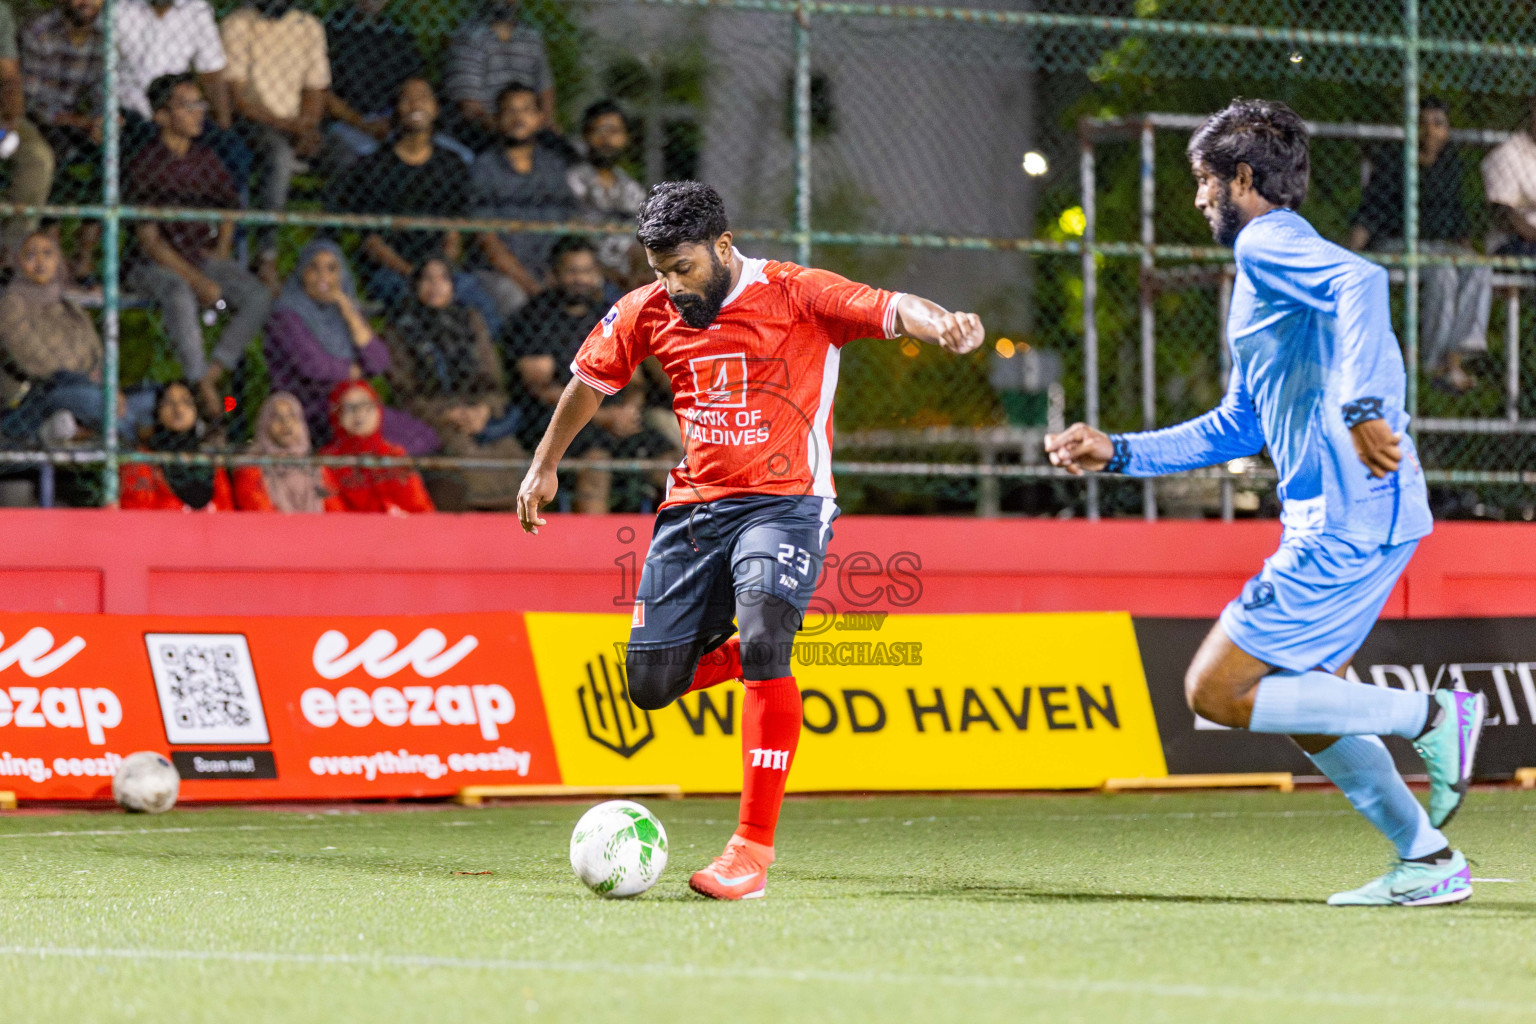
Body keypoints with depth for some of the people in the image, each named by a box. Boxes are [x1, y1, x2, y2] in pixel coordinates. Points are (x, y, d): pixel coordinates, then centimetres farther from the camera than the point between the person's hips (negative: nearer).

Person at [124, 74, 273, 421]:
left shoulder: (206, 159, 6)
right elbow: (148, 238, -16)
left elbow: (228, 207, 22)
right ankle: (202, 384, -28)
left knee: (259, 297, -19)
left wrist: (222, 249, 2)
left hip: (204, 256, 6)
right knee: (180, 297, -39)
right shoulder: (145, 166, -13)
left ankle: (213, 372, -18)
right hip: (154, 263, -6)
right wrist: (198, 281, -21)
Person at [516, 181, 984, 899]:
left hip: (782, 502, -5)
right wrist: (544, 465, 31)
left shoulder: (796, 295, -9)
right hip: (692, 507, 5)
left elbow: (891, 309, -23)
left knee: (763, 645, -27)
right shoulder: (647, 312, 4)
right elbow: (590, 380, 22)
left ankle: (753, 847, -24)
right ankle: (725, 650, 34)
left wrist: (941, 325, -46)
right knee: (651, 685, -1)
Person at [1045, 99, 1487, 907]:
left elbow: (1361, 281, -30)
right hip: (1345, 518, 10)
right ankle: (1428, 861, 19)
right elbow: (1239, 426, 31)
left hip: (1346, 522, -10)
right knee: (1306, 711, 18)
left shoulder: (1269, 245, -7)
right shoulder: (1271, 264, 25)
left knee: (1215, 691, -7)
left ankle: (1429, 717, -8)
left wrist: (1362, 406, -37)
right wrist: (1119, 452, 29)